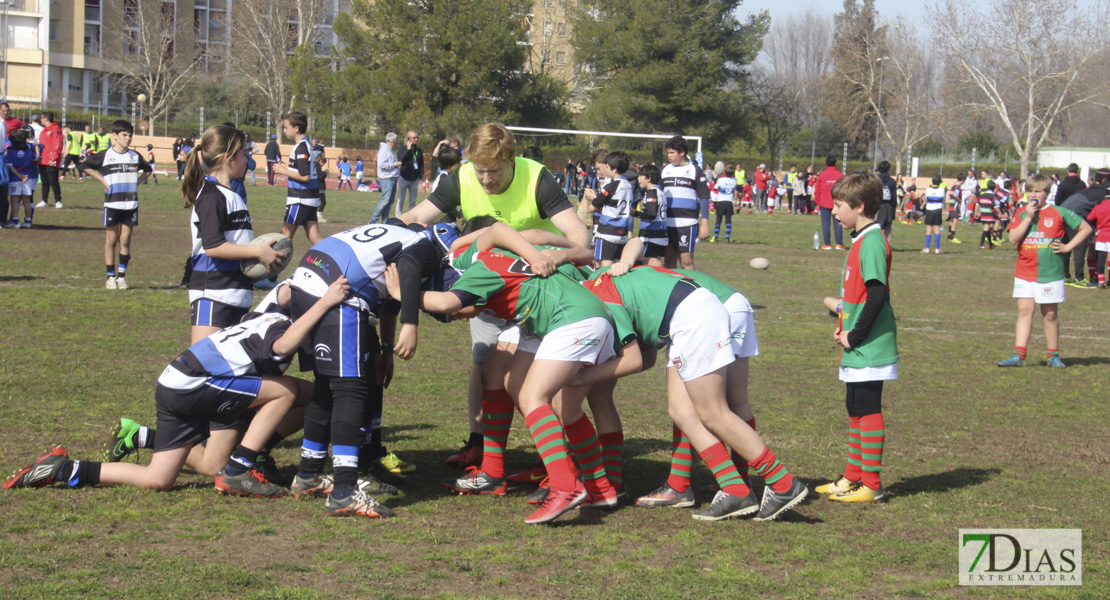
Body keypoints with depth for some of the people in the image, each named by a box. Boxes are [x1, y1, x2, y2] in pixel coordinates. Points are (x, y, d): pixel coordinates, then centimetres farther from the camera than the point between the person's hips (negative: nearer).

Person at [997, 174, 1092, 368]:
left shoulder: (1059, 213, -2)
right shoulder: (1021, 214, 5)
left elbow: (1086, 228, 4)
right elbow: (1013, 239, -8)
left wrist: (1067, 247, -3)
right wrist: (1029, 217, -13)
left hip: (1051, 273, -2)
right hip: (1024, 274, 2)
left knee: (1050, 315, 5)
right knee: (1024, 312, -2)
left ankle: (1054, 356, 16)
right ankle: (1018, 355, -5)